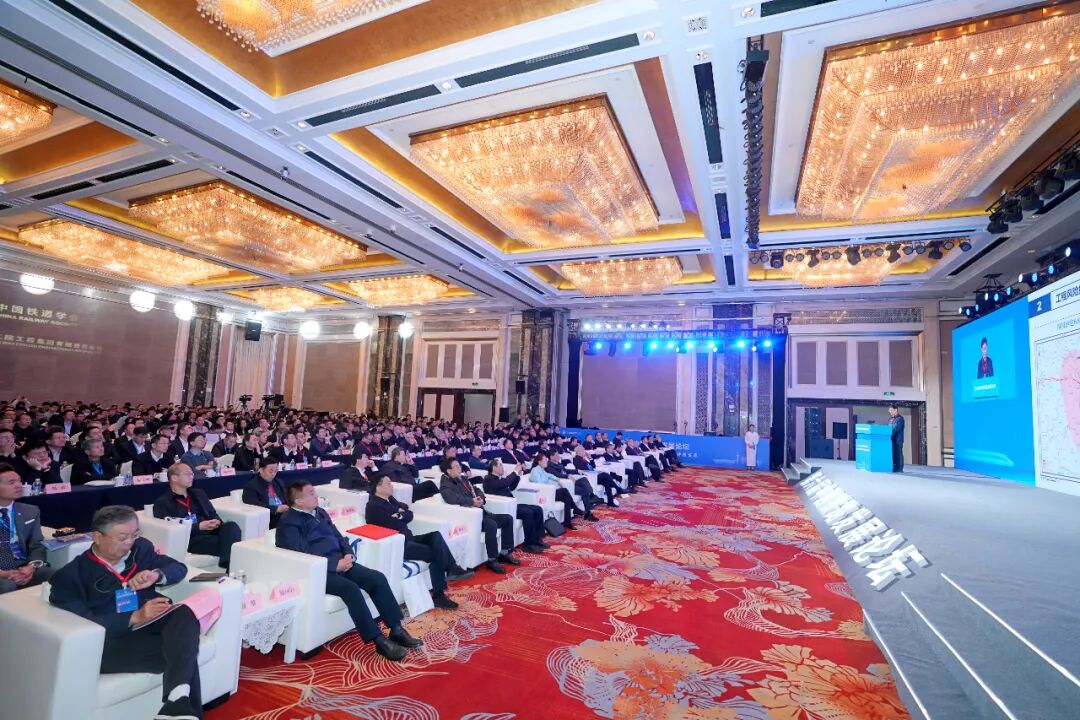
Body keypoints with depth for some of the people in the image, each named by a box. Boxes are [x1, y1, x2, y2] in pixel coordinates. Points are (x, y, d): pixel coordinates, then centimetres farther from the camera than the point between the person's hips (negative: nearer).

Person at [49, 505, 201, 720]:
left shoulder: (140, 549, 12)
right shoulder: (71, 575, -2)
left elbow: (179, 568, 13)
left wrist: (156, 574, -10)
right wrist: (134, 618, -21)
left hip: (152, 625, 4)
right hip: (109, 642, -4)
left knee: (186, 614, -34)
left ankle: (177, 700, -41)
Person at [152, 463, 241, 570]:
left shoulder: (198, 494, 26)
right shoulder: (162, 503, 8)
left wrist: (216, 522, -2)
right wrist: (199, 526, -12)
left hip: (211, 532, 5)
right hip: (190, 540, -5)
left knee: (232, 526, -31)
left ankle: (228, 565, -44)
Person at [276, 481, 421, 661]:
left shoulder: (319, 512, 16)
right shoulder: (288, 523, -9)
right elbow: (302, 556, -18)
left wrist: (348, 554, -1)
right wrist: (335, 564, -19)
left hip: (340, 561, 8)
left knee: (378, 578, -11)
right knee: (350, 588, -32)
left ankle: (396, 630, -7)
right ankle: (380, 641, -25)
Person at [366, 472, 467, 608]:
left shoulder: (390, 499, 14)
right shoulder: (373, 506, -12)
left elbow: (410, 515, 8)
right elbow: (395, 525, -20)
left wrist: (401, 515, -12)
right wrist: (402, 515, -1)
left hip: (405, 539, 8)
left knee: (435, 535, -11)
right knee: (435, 553, -18)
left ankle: (451, 568, -14)